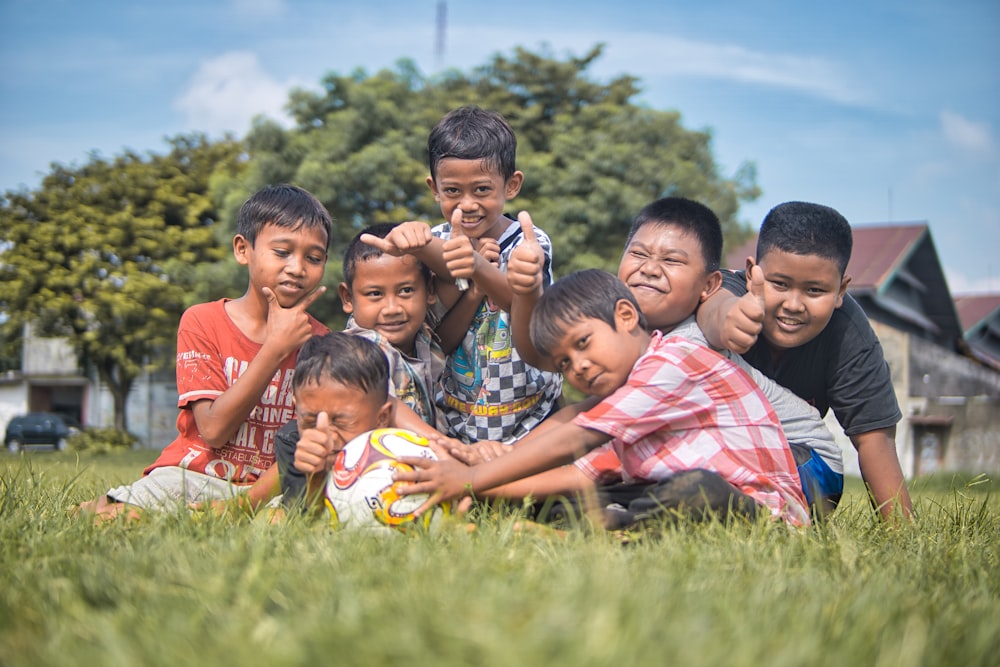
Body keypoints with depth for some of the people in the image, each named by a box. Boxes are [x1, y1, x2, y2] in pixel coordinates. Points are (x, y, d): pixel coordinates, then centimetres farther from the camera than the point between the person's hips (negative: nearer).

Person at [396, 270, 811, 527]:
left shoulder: (673, 362, -8)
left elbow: (571, 442, -12)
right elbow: (578, 476, 12)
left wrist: (473, 478, -10)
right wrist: (480, 487, 1)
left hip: (764, 507, -9)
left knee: (696, 488, -42)